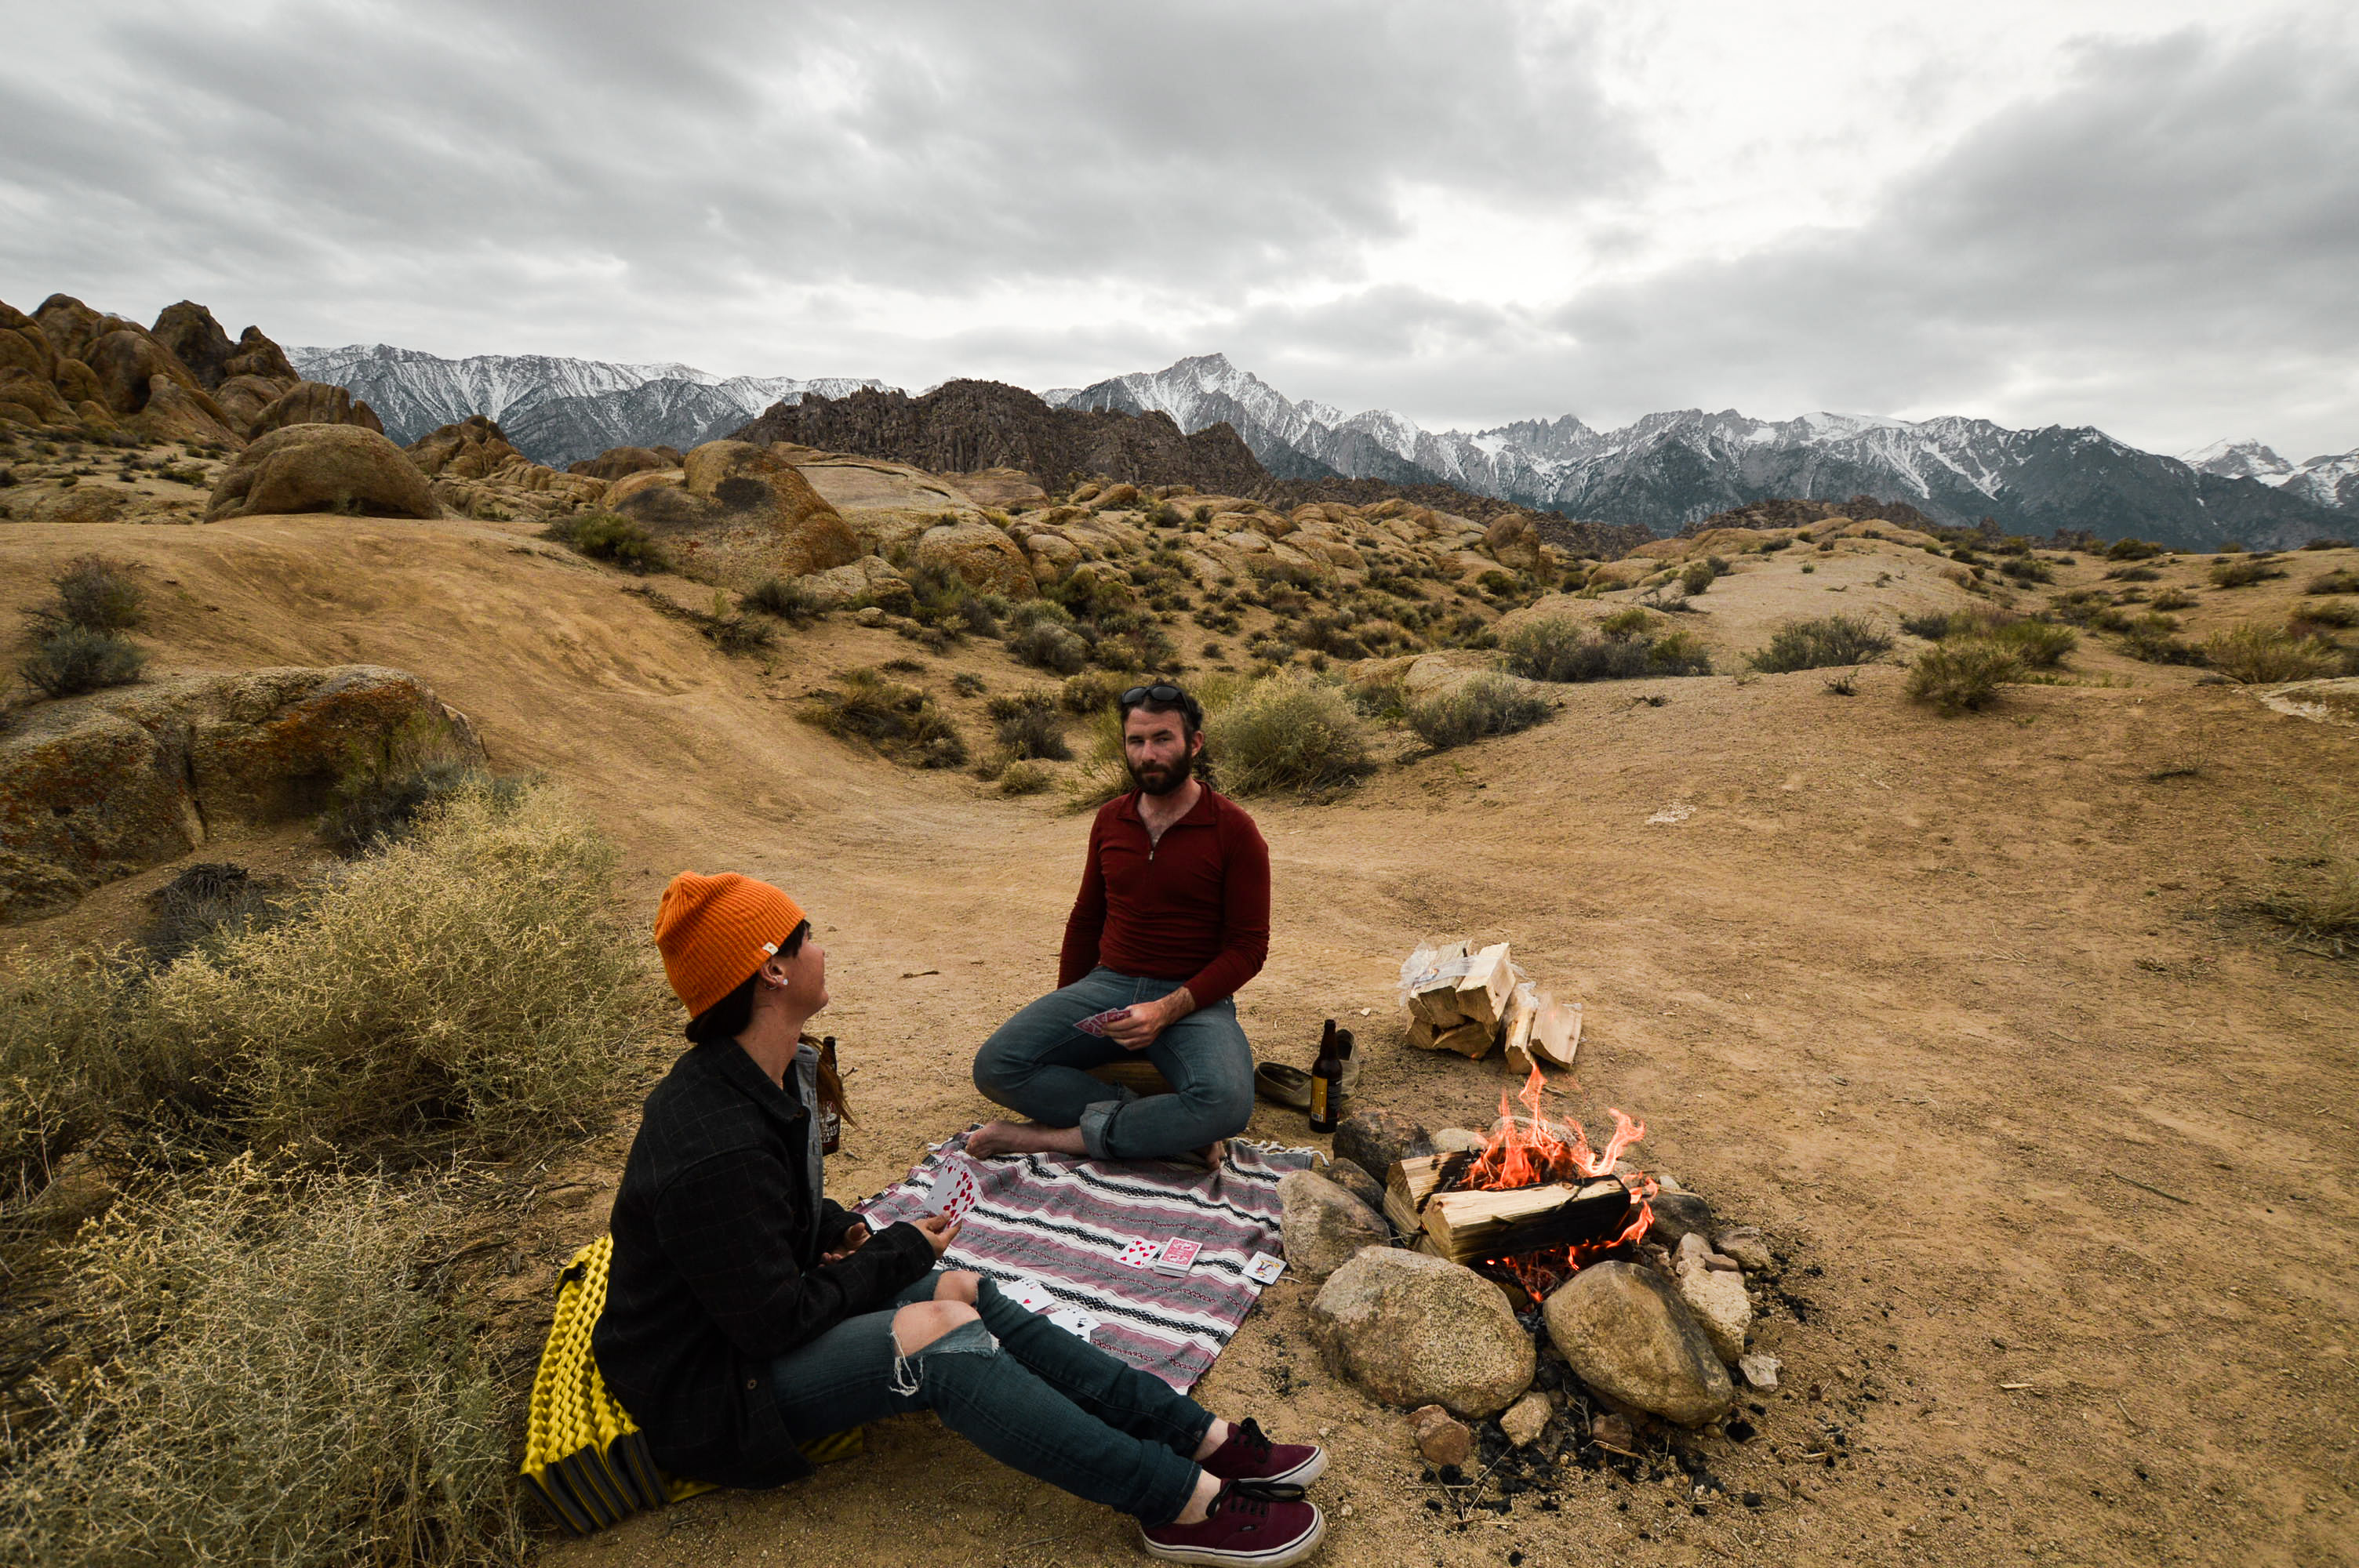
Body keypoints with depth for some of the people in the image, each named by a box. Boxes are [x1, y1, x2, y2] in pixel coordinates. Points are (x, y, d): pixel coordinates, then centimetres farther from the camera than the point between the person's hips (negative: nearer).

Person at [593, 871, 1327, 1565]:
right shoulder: (717, 1152, -33)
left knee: (966, 1291, -7)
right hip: (702, 1389, -9)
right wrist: (901, 1251, -13)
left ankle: (1205, 1439, -6)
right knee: (940, 1336, -26)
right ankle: (1185, 1504, -20)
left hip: (751, 1308, 9)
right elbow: (776, 1325, -26)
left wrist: (843, 1230, -4)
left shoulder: (782, 1071, -2)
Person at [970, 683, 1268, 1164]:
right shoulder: (1111, 820, 9)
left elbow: (1248, 946, -7)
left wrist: (1168, 1009, -19)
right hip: (1107, 984, 4)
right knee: (995, 1066, -19)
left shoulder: (1233, 830, -6)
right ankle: (1168, 1130, -18)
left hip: (1193, 999, -4)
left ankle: (1052, 1137, -19)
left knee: (1225, 1102, -35)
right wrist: (1063, 1013, 13)